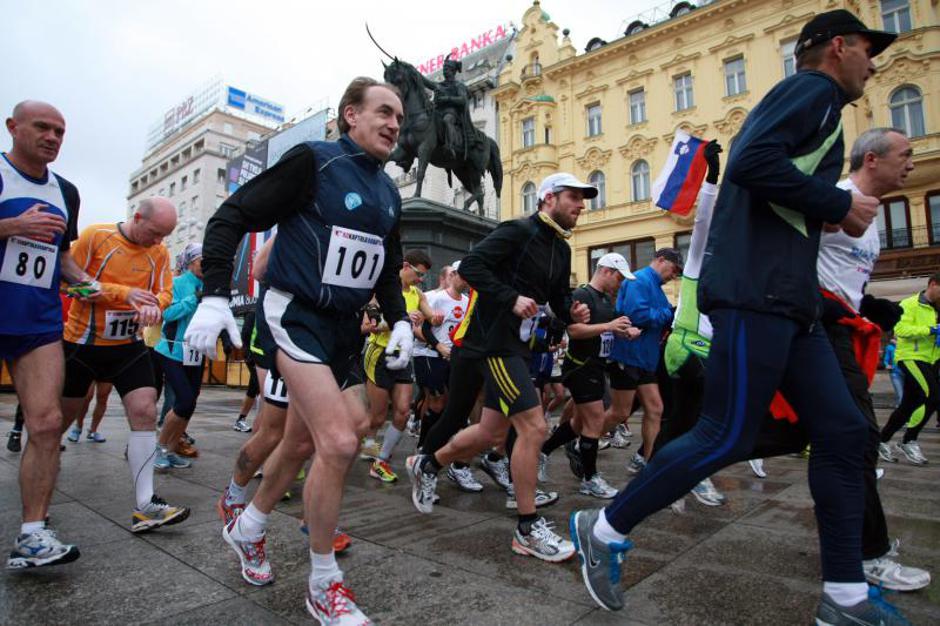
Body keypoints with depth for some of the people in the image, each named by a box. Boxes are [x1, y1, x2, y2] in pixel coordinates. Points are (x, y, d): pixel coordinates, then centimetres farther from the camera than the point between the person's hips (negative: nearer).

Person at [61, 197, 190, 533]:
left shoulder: (159, 252, -1)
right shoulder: (95, 236, -11)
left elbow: (164, 293, 1)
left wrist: (154, 304, -24)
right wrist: (125, 293, -23)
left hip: (128, 345, 2)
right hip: (81, 342, -2)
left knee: (145, 411, -12)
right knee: (62, 414, 11)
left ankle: (144, 506, -10)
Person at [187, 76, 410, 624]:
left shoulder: (389, 193, 12)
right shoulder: (313, 161, -8)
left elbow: (389, 270, 20)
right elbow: (233, 217, -10)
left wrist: (400, 320, 5)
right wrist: (215, 297, -20)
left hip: (345, 327, 8)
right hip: (298, 316, -7)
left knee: (304, 443, 16)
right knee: (340, 442, -15)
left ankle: (248, 528, 43)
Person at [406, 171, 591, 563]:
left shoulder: (561, 250, 16)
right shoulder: (519, 231, -10)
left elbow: (559, 298, 20)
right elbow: (470, 265, -18)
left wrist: (573, 312, -2)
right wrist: (512, 298, -25)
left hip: (515, 346, 10)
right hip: (493, 341, -9)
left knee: (492, 434, 14)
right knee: (533, 427, -12)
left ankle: (426, 465, 37)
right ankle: (528, 529, 4)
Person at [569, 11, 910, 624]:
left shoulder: (807, 101, 29)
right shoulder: (814, 88, 0)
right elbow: (754, 161, -20)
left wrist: (832, 211, 16)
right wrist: (840, 203, -10)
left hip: (788, 298, 10)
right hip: (755, 292, -10)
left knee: (843, 433, 8)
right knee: (727, 438, -10)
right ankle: (606, 529, 4)